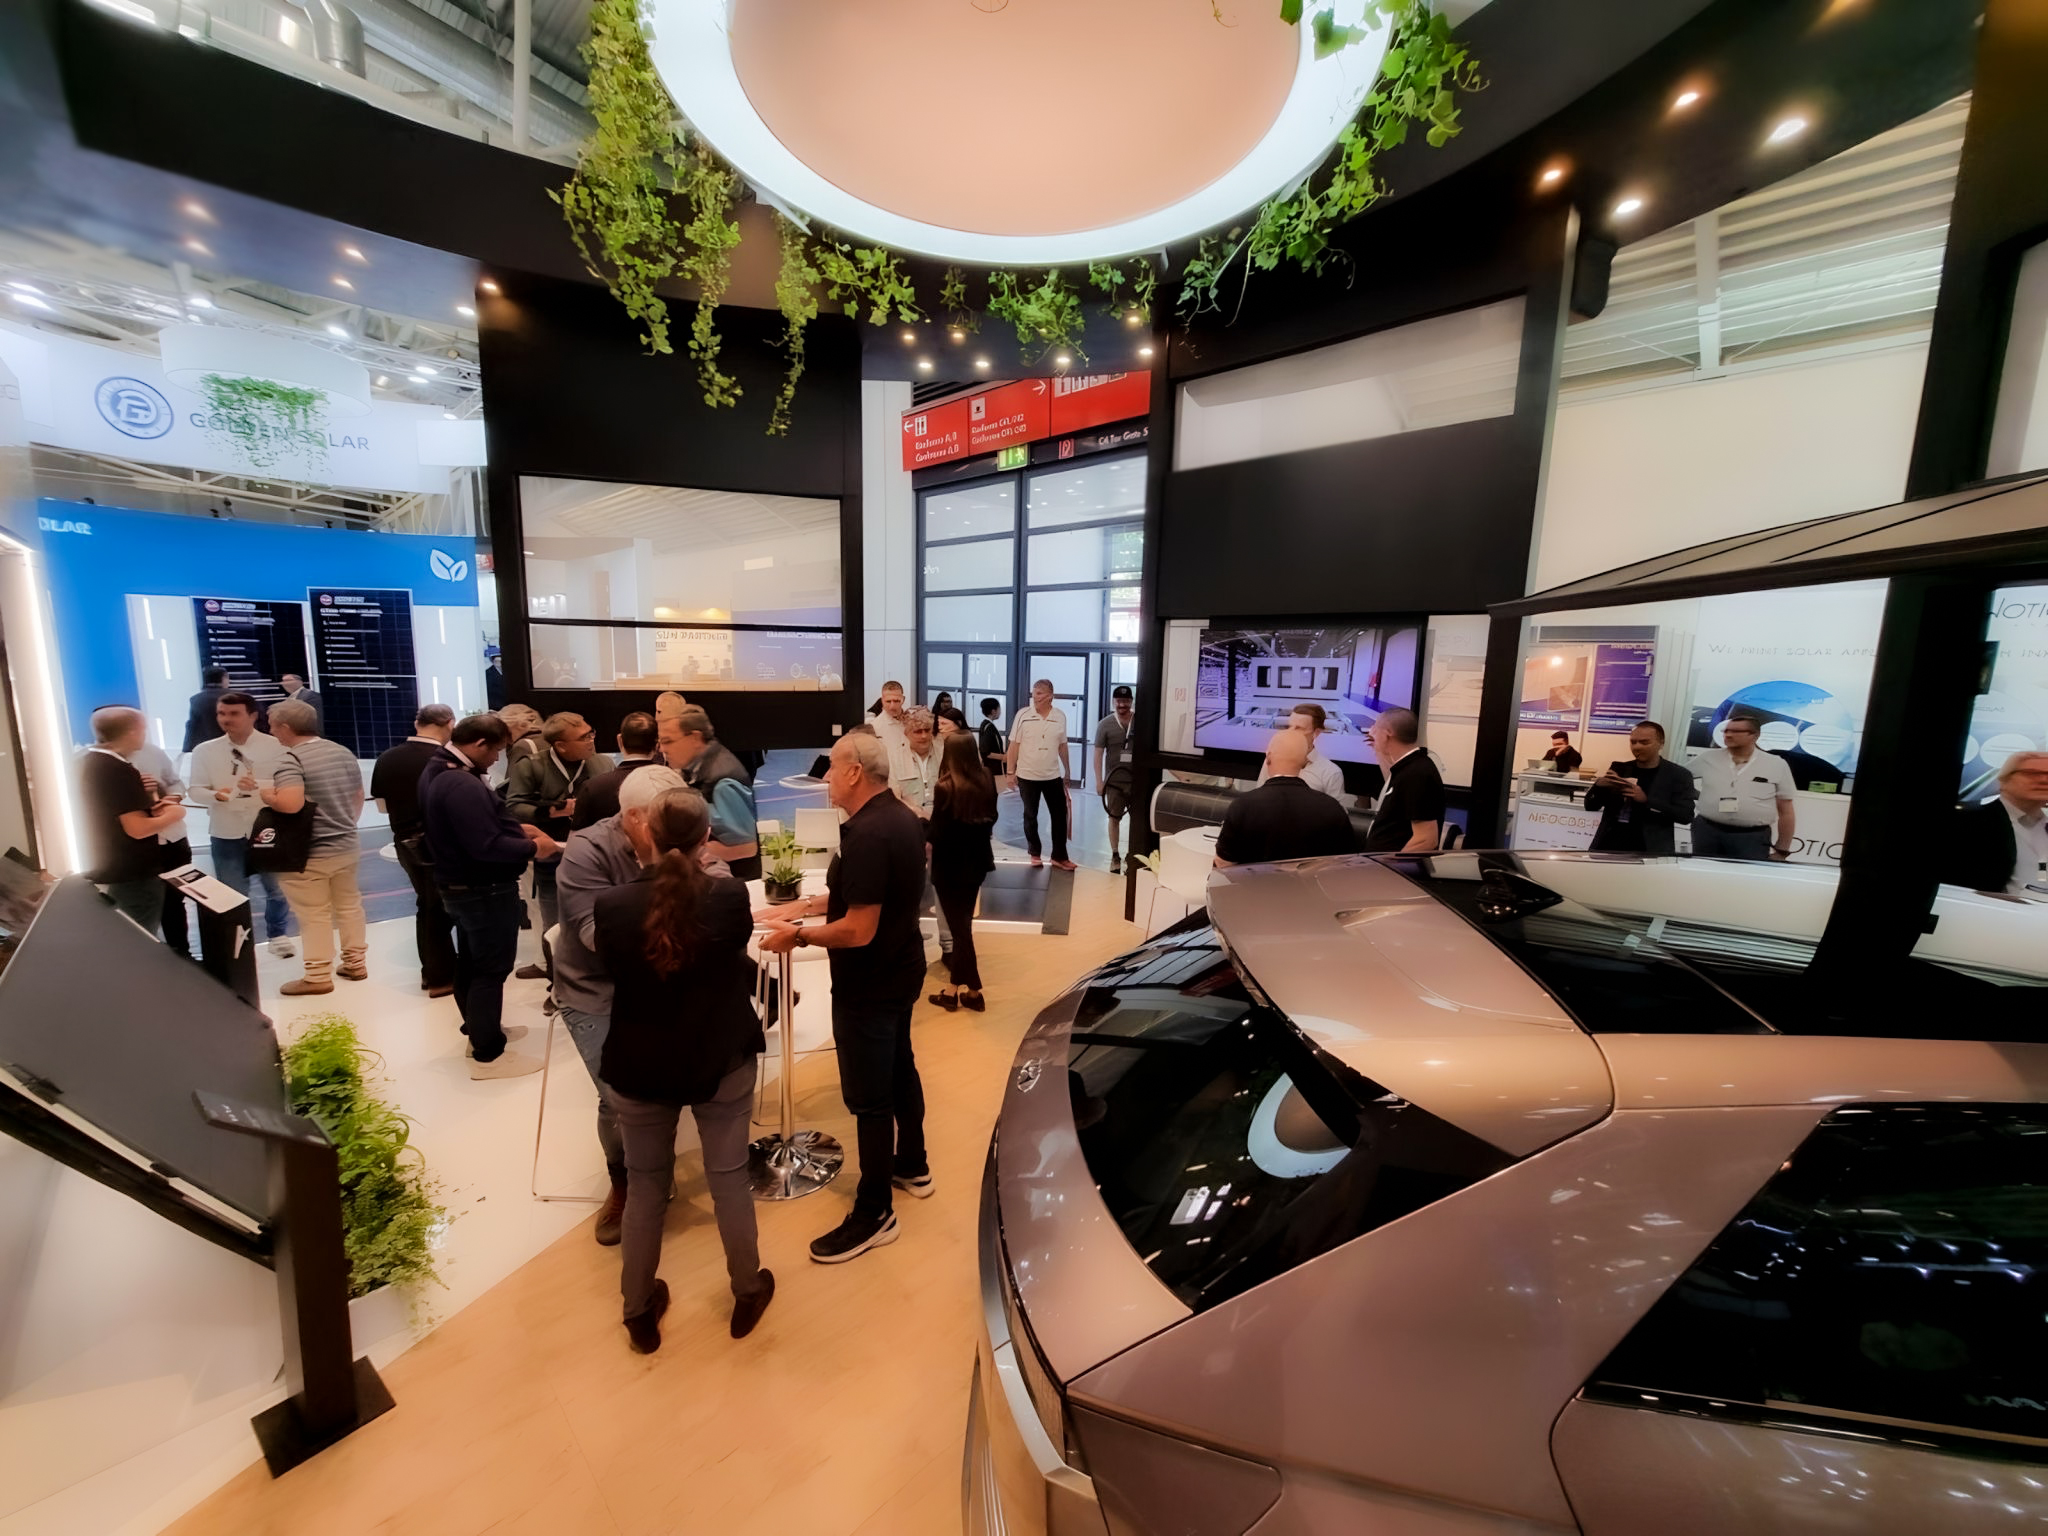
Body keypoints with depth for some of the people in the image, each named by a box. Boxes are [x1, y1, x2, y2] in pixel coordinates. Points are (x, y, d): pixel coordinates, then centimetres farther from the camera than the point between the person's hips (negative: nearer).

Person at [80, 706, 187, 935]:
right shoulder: (119, 770, -22)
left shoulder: (91, 763, 7)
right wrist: (174, 814, -11)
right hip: (133, 873, -10)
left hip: (108, 869, 10)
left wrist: (149, 804, 6)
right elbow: (138, 829, -27)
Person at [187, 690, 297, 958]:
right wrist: (216, 795, -21)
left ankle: (278, 936, 33)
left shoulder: (276, 746, -7)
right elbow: (195, 790, 0)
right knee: (233, 893, 10)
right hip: (226, 833, 1)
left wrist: (259, 785, -28)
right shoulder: (205, 751, 0)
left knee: (276, 888, 14)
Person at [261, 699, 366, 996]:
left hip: (310, 853, -7)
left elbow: (290, 804, -31)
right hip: (348, 845, 7)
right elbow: (358, 796, 14)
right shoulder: (344, 752, 5)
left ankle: (318, 976, 11)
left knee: (314, 915, 3)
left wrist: (264, 794, -11)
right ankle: (356, 963, 25)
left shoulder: (291, 759, -18)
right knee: (349, 906, 16)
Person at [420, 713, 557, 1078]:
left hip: (461, 885, 11)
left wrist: (515, 827, 4)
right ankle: (488, 1055, 12)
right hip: (484, 890, -11)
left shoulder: (438, 770, 5)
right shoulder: (462, 785, -30)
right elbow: (487, 846, -31)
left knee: (470, 963, 22)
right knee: (491, 969, 1)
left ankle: (479, 1030, 39)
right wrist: (533, 848, -18)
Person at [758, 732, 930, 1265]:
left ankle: (874, 1214, 22)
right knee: (900, 1069, 25)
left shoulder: (867, 834, -29)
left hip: (868, 985, -10)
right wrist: (802, 906, 8)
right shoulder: (902, 818, 2)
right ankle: (912, 1167, 44)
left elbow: (858, 930, -29)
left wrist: (797, 936, -14)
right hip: (900, 971, 10)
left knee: (868, 1098, 5)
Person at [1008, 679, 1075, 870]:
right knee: (1030, 816, 10)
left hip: (1053, 776, 2)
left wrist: (1067, 771, 13)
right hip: (1027, 775, -2)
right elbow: (1014, 745, -5)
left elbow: (1062, 746, 8)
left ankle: (1059, 856, 17)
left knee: (1060, 815, 5)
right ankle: (1034, 854, 25)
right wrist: (1011, 771, -7)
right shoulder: (1023, 715, -9)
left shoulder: (1060, 716, -2)